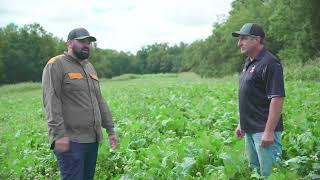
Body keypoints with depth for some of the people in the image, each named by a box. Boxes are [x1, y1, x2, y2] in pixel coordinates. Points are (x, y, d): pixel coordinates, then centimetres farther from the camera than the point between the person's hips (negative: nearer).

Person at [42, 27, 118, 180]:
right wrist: (59, 134, -22)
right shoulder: (56, 65, -5)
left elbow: (100, 101, 21)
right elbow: (51, 102, -14)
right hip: (70, 140, -7)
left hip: (93, 139, 8)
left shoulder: (89, 67, 19)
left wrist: (110, 130, 17)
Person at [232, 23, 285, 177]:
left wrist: (269, 131, -24)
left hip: (264, 130, -10)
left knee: (268, 173, -3)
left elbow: (277, 99, -22)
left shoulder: (269, 63, -16)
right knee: (253, 170, 19)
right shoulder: (249, 62, 13)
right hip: (250, 130, 10)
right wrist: (241, 124, 19)